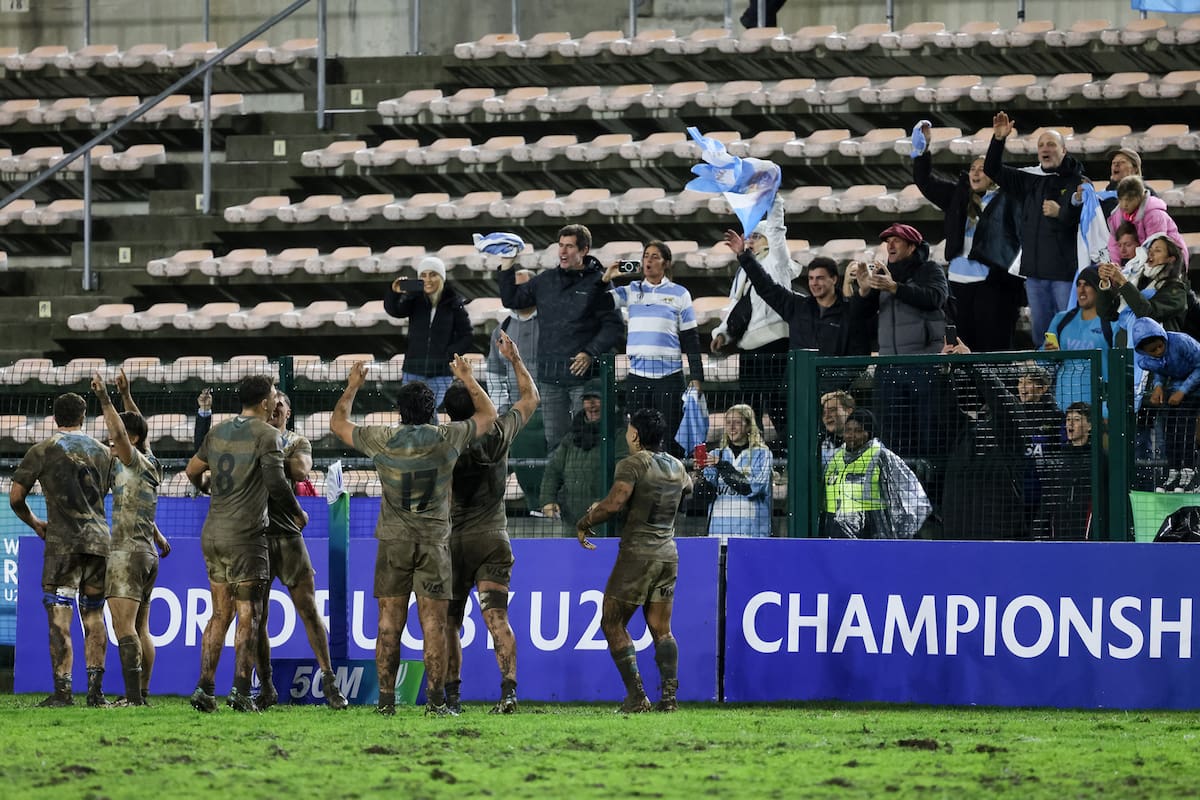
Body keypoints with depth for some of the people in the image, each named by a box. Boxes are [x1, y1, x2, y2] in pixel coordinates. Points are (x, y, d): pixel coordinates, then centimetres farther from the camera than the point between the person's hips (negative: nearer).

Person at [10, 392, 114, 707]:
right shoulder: (102, 452, 13)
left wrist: (35, 524, 18)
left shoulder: (43, 450, 2)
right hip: (99, 537, 4)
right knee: (94, 615, 10)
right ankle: (96, 690, 7)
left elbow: (15, 497, 2)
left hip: (63, 542, -4)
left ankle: (62, 690, -9)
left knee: (59, 616, -3)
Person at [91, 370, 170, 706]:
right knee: (140, 628, 10)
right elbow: (136, 428, 30)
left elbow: (120, 433, -25)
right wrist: (126, 394, 33)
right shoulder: (150, 466, 15)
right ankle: (142, 693, 9)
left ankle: (133, 697, -24)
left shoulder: (134, 462, -8)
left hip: (128, 552, -10)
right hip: (147, 553, 10)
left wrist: (105, 399, -23)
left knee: (124, 625, -16)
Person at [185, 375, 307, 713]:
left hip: (212, 534, 6)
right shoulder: (266, 434, -8)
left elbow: (192, 470, 23)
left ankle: (204, 688, 5)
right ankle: (241, 691, -10)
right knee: (248, 616, -2)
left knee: (220, 613, 12)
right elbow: (277, 484, -16)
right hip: (245, 537, -6)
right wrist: (297, 514, 0)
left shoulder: (218, 432, 11)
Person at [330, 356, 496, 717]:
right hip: (434, 543, -1)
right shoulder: (447, 439, -4)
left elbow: (338, 423, 15)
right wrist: (468, 380, 26)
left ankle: (386, 700, 2)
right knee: (433, 625, -1)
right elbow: (488, 415, 15)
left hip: (393, 542, 1)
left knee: (389, 626, 3)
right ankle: (436, 701, -5)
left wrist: (352, 387, 27)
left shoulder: (382, 440, -4)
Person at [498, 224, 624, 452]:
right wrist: (506, 268, 9)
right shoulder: (545, 281, 14)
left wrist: (590, 354, -18)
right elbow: (511, 300, 22)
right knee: (554, 440, 7)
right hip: (550, 377, 5)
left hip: (584, 375, -5)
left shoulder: (598, 282, -3)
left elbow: (614, 326, -6)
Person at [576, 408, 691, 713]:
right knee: (661, 629, 11)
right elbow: (687, 488, 35)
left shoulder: (633, 463, -11)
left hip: (637, 554, -7)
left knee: (613, 624, 4)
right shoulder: (676, 467, 11)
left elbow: (614, 502, -23)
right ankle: (670, 696, 0)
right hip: (668, 555, 7)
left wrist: (584, 523, -8)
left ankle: (636, 696, -5)